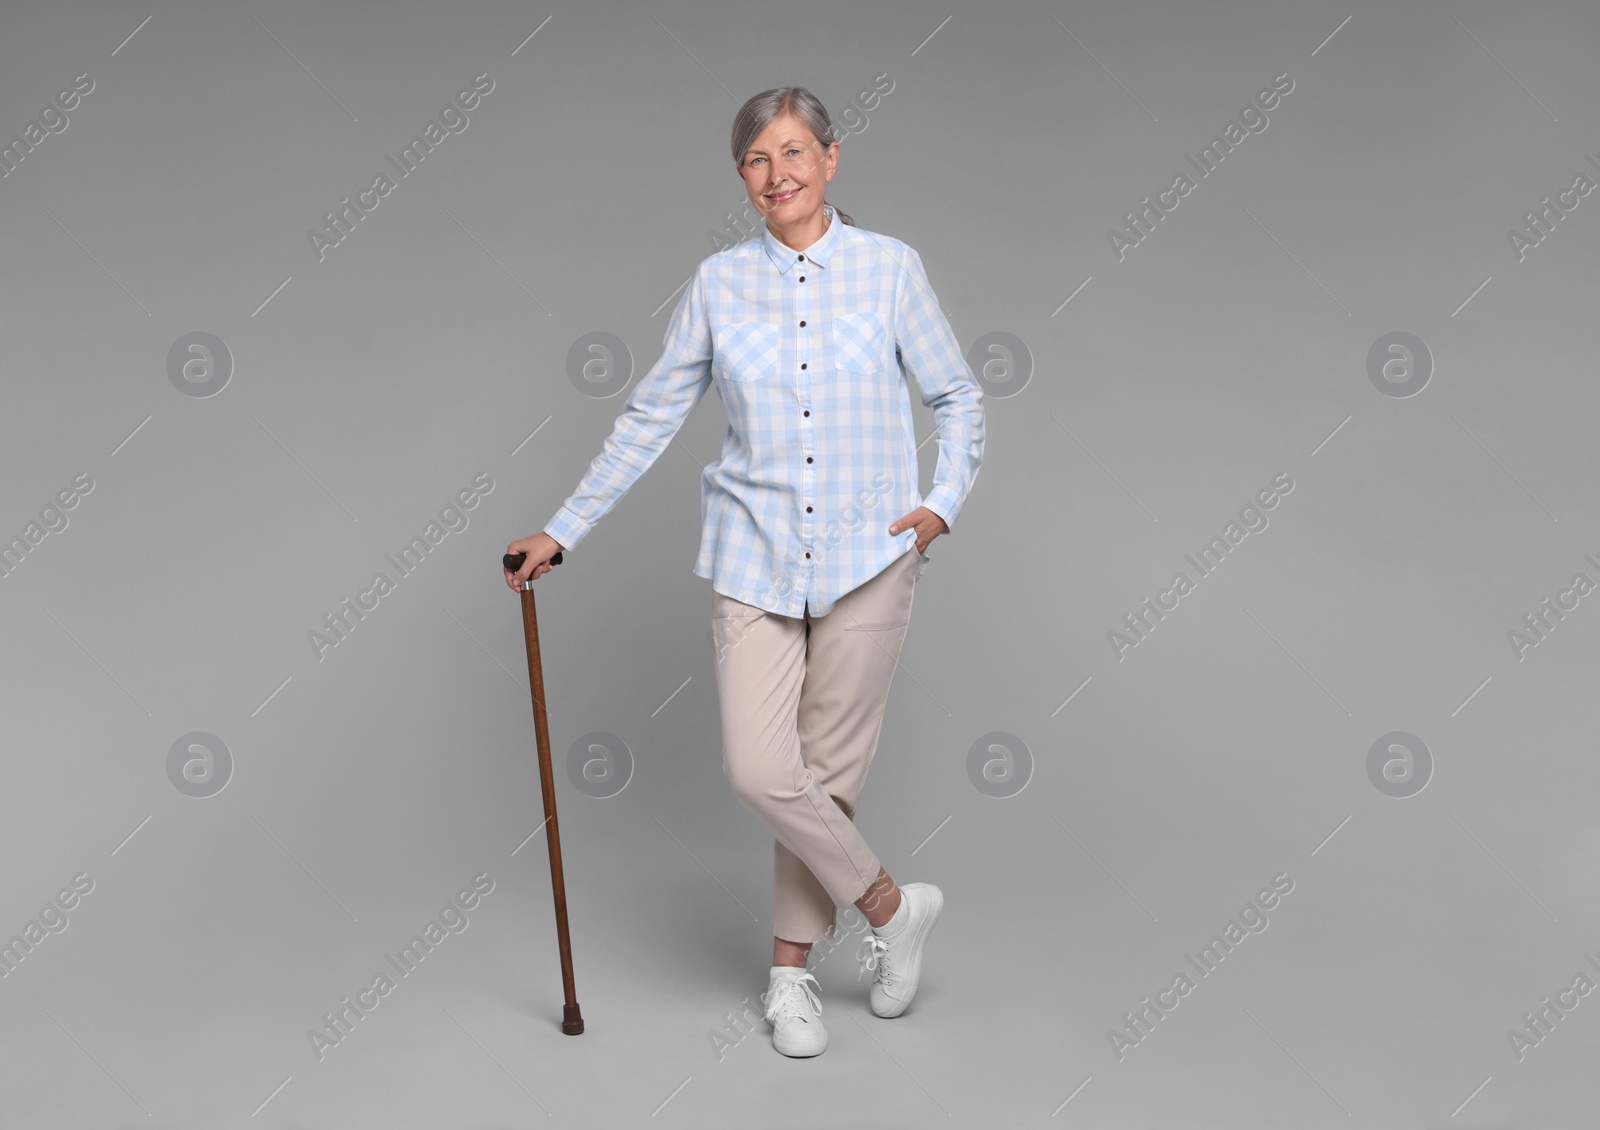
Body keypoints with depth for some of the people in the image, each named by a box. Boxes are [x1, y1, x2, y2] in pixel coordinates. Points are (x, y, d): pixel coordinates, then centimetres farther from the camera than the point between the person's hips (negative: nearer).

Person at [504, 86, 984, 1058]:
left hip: (866, 558, -1)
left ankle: (792, 969, 24)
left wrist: (945, 499, -8)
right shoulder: (719, 283, 4)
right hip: (755, 559, 1)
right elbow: (651, 419, 9)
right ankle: (890, 907, 16)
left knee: (830, 770, 4)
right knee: (759, 772, -8)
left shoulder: (891, 268, 1)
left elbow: (959, 397, 8)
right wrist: (564, 530, 8)